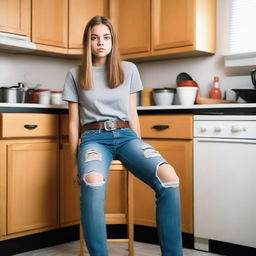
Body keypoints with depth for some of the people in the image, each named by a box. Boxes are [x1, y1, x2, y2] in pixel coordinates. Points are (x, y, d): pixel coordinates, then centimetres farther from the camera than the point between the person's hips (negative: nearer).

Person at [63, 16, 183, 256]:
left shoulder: (128, 69, 14)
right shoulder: (75, 75, 10)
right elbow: (74, 122, 10)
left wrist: (139, 152, 15)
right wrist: (74, 162, 7)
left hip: (126, 135, 2)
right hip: (94, 137, -1)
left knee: (168, 177, -29)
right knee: (92, 181, -40)